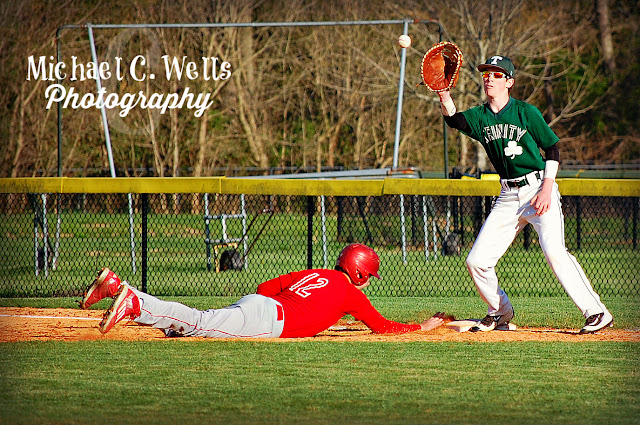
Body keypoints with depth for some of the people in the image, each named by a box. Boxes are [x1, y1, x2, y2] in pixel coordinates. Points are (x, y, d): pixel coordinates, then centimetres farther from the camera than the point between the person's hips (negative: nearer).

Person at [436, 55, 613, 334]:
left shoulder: (526, 112, -4)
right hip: (509, 197, 5)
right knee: (476, 261, 1)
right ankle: (501, 313, 24)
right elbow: (454, 120, -13)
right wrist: (443, 92, -31)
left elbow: (552, 149, -2)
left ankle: (596, 313, -21)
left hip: (538, 188, -5)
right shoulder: (479, 117, 7)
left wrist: (547, 190, -12)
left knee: (554, 250, -24)